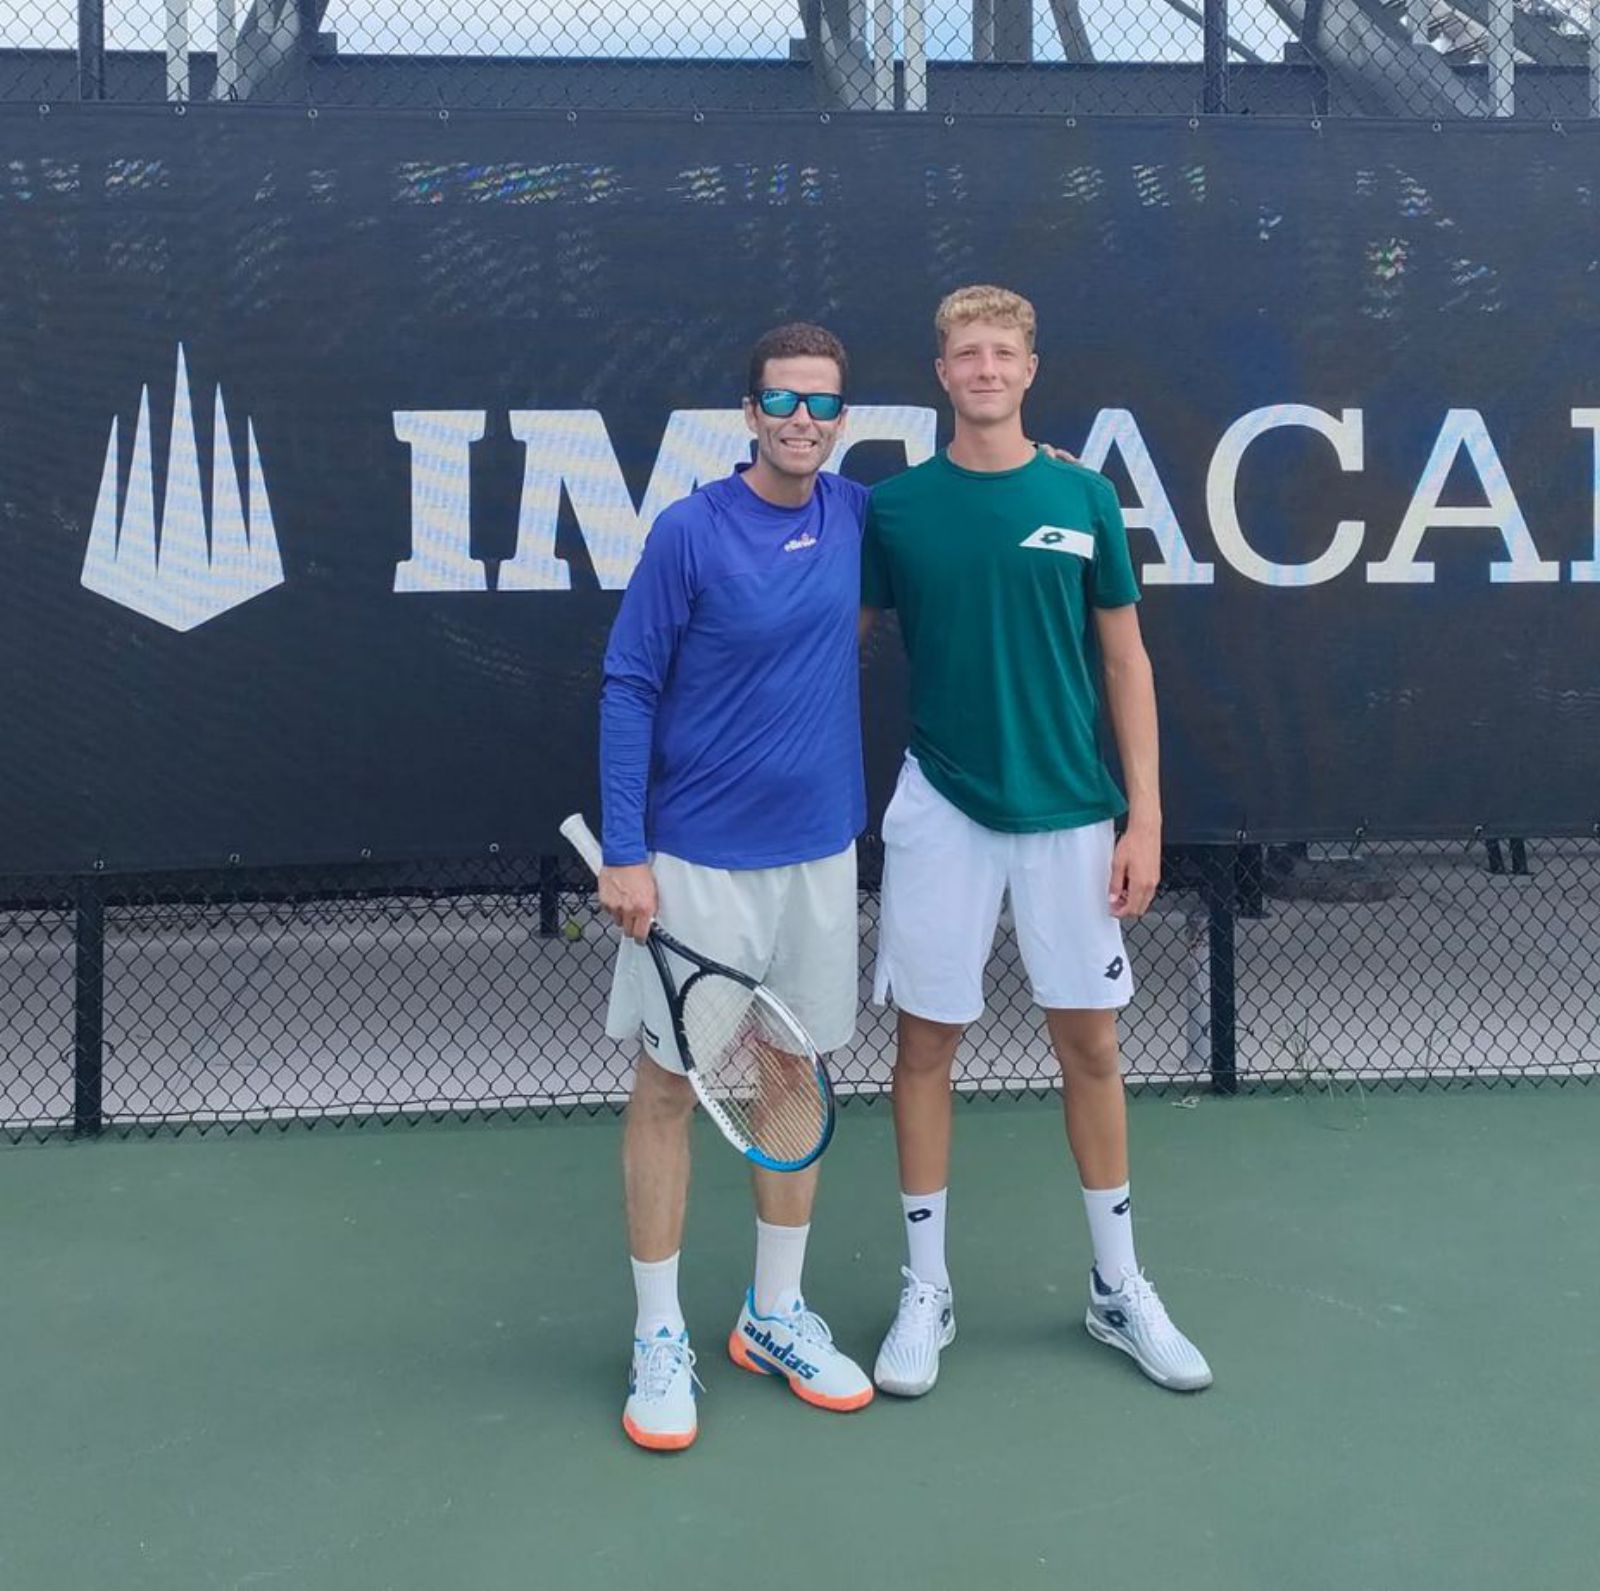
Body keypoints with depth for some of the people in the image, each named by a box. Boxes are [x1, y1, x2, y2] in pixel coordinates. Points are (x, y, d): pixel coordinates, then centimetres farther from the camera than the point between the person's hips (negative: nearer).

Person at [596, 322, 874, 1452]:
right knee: (669, 1085, 3)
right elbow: (628, 690, -8)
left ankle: (776, 1318, 26)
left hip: (819, 857, 5)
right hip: (696, 861, -4)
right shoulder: (689, 533, -11)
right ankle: (660, 1338, 15)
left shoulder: (857, 515, 3)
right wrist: (624, 854, -14)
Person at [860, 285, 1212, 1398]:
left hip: (1071, 813, 1)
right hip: (942, 810, -1)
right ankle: (927, 1291, 19)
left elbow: (1126, 661, 4)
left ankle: (1120, 1287, 24)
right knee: (927, 1044, 5)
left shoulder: (1083, 498, 2)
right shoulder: (896, 506, 0)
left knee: (1091, 1044, 9)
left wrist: (1144, 817, -1)